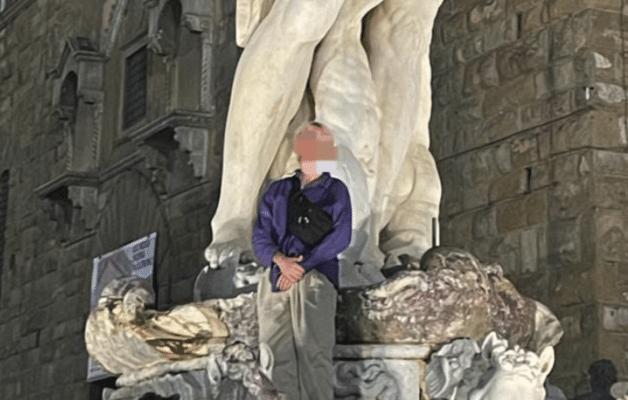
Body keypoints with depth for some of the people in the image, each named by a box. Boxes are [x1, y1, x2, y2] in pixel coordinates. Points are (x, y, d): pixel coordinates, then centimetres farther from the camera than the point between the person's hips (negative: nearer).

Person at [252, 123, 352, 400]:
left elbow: (340, 237, -1)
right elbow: (260, 237, 12)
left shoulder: (335, 190, 13)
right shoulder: (277, 191, 20)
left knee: (312, 351, -16)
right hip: (275, 277, 3)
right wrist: (281, 260, -9)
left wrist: (302, 266, -11)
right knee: (277, 353, -7)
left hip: (315, 276, -3)